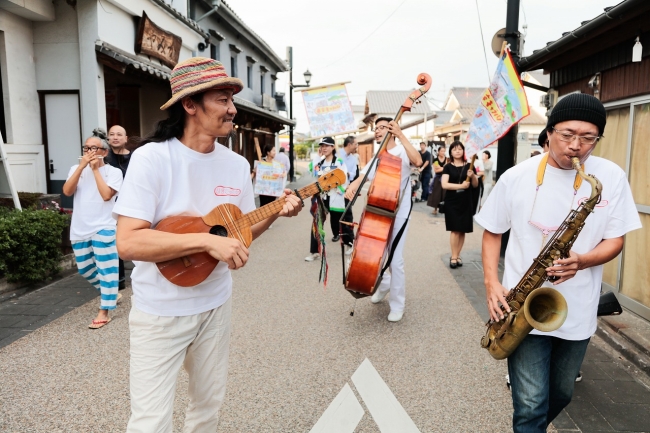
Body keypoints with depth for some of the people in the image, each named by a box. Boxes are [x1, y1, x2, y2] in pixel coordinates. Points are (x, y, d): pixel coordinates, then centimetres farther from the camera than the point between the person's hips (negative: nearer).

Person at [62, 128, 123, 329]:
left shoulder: (113, 172, -4)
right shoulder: (76, 169, 9)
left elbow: (106, 195, -19)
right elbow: (67, 191, -7)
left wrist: (96, 169, -13)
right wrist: (82, 166, -13)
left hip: (103, 229, -5)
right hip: (79, 230, 6)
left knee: (106, 270, -2)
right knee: (85, 269, 17)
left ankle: (104, 312, 7)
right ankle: (110, 294, 38)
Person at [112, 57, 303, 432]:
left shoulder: (238, 165, -1)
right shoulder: (152, 158, -19)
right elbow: (128, 242, -25)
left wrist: (276, 213, -9)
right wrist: (208, 241, -31)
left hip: (216, 303, 5)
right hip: (162, 311, -5)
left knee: (210, 402, 21)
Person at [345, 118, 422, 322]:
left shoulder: (402, 152, -5)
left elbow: (417, 161, -28)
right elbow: (362, 177, 3)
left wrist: (401, 135, -28)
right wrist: (352, 187, -20)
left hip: (398, 214, -6)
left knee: (395, 259, -6)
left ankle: (397, 305, 11)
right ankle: (384, 284, 38)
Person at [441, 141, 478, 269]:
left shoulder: (469, 166, 6)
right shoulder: (448, 167, 0)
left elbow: (476, 185, 7)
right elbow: (444, 185, -11)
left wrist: (472, 176, -13)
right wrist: (461, 185, -20)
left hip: (466, 202, 3)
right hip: (452, 202, -2)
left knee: (462, 230, 7)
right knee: (455, 230, -5)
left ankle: (457, 255, 18)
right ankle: (453, 257, 4)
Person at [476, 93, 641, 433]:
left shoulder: (612, 177, -4)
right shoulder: (516, 176, -7)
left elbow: (614, 241, -2)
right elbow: (492, 232, 2)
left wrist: (580, 261, -23)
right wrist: (491, 283, -10)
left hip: (578, 311, 3)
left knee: (560, 394, 22)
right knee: (531, 404, -2)